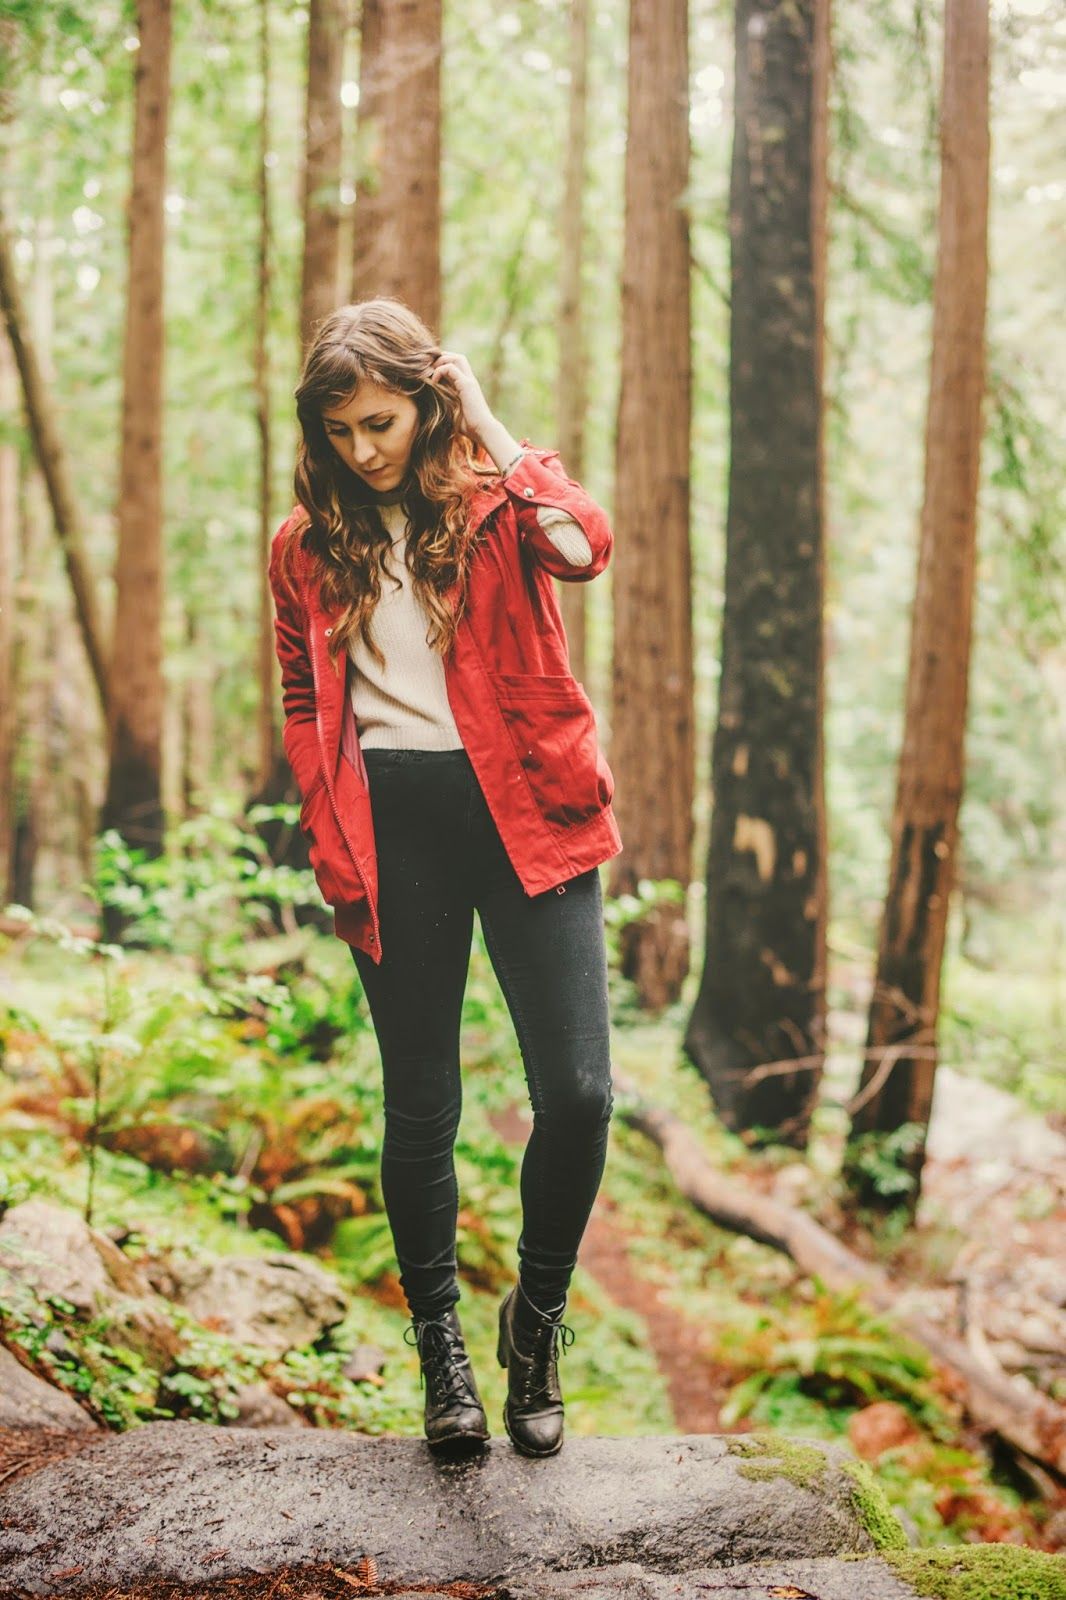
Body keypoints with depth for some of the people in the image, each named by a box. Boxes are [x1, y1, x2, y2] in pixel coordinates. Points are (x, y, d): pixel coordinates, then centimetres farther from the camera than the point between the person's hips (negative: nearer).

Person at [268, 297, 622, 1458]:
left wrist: (491, 431, -10)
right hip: (393, 828, 2)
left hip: (522, 811, -1)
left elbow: (585, 548, -20)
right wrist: (333, 851, 6)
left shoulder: (497, 498, 3)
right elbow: (304, 706, 16)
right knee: (420, 1104, 7)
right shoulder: (308, 543, 10)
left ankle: (537, 1317, 18)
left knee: (577, 1091, -7)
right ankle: (439, 1342, 26)